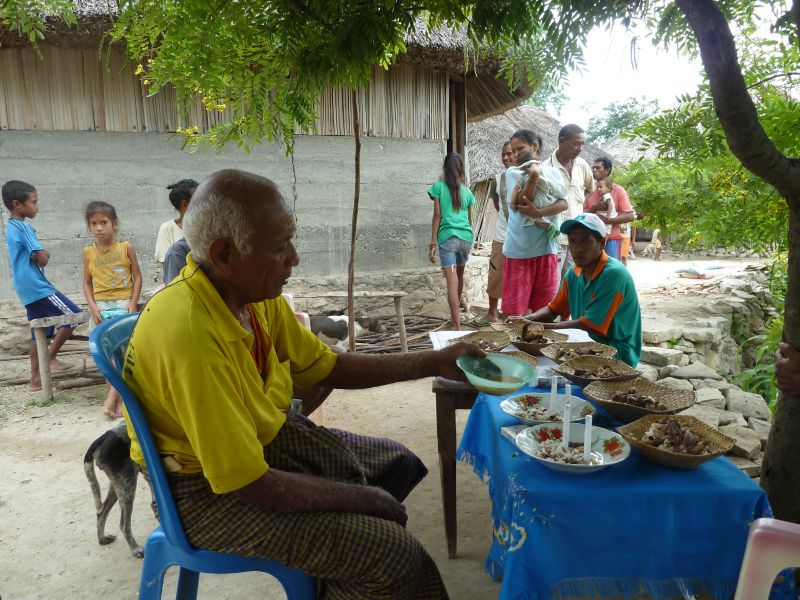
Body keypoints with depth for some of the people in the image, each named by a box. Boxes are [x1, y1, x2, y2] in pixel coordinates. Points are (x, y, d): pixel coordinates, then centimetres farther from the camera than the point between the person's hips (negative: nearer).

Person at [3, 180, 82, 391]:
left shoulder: (11, 227, 15)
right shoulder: (23, 227, -14)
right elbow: (42, 259, -17)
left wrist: (42, 254, -4)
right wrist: (44, 255, 4)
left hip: (27, 289, 9)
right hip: (37, 287, -9)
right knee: (73, 315, -4)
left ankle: (36, 378, 15)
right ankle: (51, 357, 3)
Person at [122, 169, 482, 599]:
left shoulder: (255, 292, -8)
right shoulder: (191, 334, -33)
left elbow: (327, 367, 4)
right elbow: (249, 484, -29)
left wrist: (433, 363, -3)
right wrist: (366, 499, -16)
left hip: (267, 439, 8)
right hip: (212, 489, -8)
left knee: (398, 463, 19)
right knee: (395, 553, -16)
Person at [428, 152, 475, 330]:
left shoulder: (438, 187, 3)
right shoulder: (466, 191, 13)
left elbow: (437, 216, -3)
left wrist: (432, 244, -2)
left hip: (447, 237, -4)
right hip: (466, 237, 4)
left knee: (452, 282, -10)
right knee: (459, 274, 24)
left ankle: (458, 327, -17)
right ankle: (455, 314, 42)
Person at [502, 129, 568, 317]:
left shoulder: (552, 172, 8)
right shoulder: (512, 173, 3)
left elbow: (563, 203, -6)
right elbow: (518, 204, -11)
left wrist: (538, 212, -19)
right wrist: (533, 176, -19)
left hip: (545, 247, 2)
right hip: (518, 248, -1)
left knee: (544, 307, 9)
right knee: (517, 309, 0)